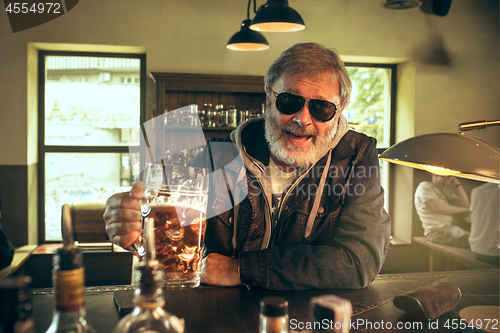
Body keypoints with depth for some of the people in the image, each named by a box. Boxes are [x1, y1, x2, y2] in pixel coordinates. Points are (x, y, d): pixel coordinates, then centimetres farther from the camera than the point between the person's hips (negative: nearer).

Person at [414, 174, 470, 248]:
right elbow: (439, 208, -16)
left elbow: (465, 204, 10)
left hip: (450, 226, 8)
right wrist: (464, 209, -5)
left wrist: (457, 184, 2)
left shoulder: (445, 189, 17)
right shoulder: (425, 186, -5)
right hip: (437, 231, -8)